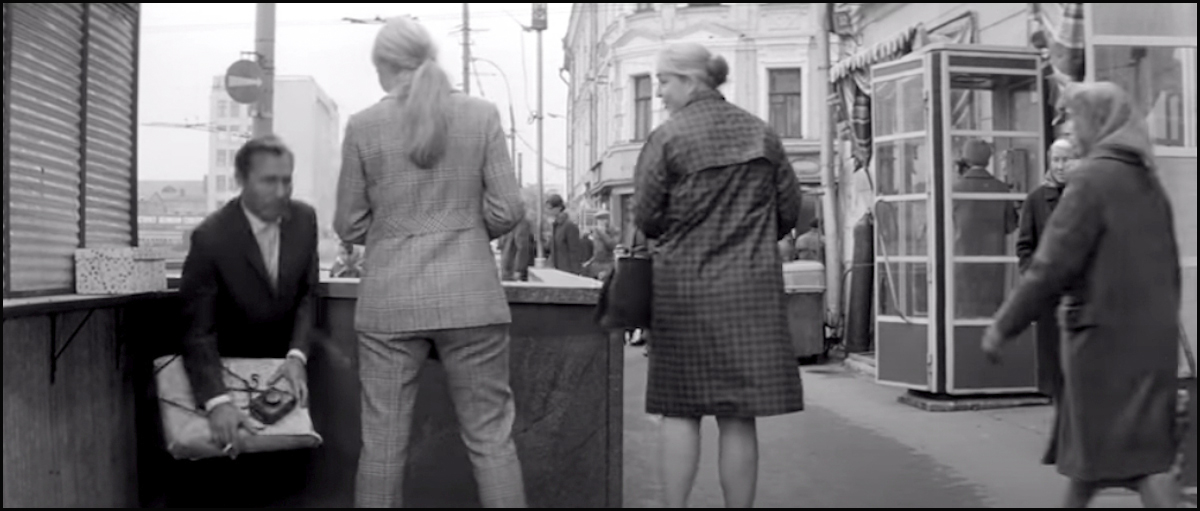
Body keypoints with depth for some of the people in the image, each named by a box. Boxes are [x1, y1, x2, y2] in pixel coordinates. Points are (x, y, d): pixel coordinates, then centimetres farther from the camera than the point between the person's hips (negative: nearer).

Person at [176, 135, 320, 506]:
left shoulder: (304, 219, -11)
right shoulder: (211, 237, -24)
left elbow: (308, 295, -4)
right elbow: (198, 331, -28)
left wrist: (297, 356, -23)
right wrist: (217, 401, -45)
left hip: (282, 359, 4)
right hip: (229, 364, -3)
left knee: (290, 474, -3)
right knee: (241, 488, -12)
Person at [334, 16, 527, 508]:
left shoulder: (363, 125, -1)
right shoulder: (481, 114, 0)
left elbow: (349, 225, 3)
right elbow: (507, 209, -2)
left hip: (389, 299, 0)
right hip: (470, 294, 0)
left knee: (383, 442, 8)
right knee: (491, 438, 7)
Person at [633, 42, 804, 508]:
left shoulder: (667, 138, -6)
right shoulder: (762, 133, 6)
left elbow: (646, 217, -4)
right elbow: (790, 210, 8)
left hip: (684, 286, -2)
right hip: (752, 287, 3)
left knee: (680, 410, 8)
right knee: (739, 416, 5)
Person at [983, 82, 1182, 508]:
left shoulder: (1093, 177, -12)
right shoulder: (1149, 183, 13)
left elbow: (1054, 263, -17)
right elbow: (1170, 269, 17)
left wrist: (1003, 326, -12)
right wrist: (1162, 328, 25)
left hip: (1105, 330, -8)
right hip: (1151, 334, 8)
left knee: (1138, 455, -4)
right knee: (1088, 437, 18)